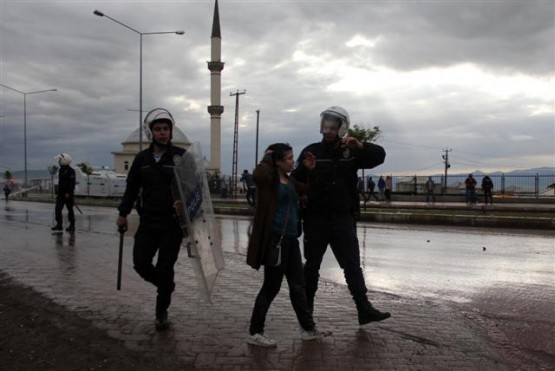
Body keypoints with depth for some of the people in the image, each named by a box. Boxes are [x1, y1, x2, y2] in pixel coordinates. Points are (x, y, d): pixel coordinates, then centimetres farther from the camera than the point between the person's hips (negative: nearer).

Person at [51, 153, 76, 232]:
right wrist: (58, 192, 22)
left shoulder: (70, 171, -12)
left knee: (70, 209, 2)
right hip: (60, 193, 8)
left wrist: (68, 193, -24)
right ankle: (59, 225, -2)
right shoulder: (61, 170, 14)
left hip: (68, 194, -8)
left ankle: (72, 226, 13)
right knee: (57, 209, -3)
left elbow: (72, 183, -18)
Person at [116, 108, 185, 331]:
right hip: (147, 222, 4)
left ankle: (161, 313, 19)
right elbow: (132, 187, 13)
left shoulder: (181, 156, -6)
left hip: (172, 223, -4)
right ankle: (166, 286, 31)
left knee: (165, 269, 0)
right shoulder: (142, 159, 7)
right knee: (141, 263, -1)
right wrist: (123, 213, 10)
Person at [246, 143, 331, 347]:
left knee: (298, 285, 16)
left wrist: (311, 170, 16)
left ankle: (308, 328, 28)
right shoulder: (269, 179, -11)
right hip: (275, 239, -8)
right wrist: (267, 157, -19)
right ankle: (255, 333, 14)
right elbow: (257, 175, -36)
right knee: (271, 287, 0)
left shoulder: (289, 180, 14)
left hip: (290, 239, 9)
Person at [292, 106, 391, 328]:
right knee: (312, 265, 10)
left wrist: (359, 146, -20)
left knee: (353, 265, 4)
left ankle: (364, 310, 9)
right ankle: (306, 309, 23)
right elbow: (296, 181, -9)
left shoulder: (351, 152, 4)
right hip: (316, 219, -1)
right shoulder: (312, 151, -2)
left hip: (343, 219, 2)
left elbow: (379, 155, -4)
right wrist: (306, 168, -30)